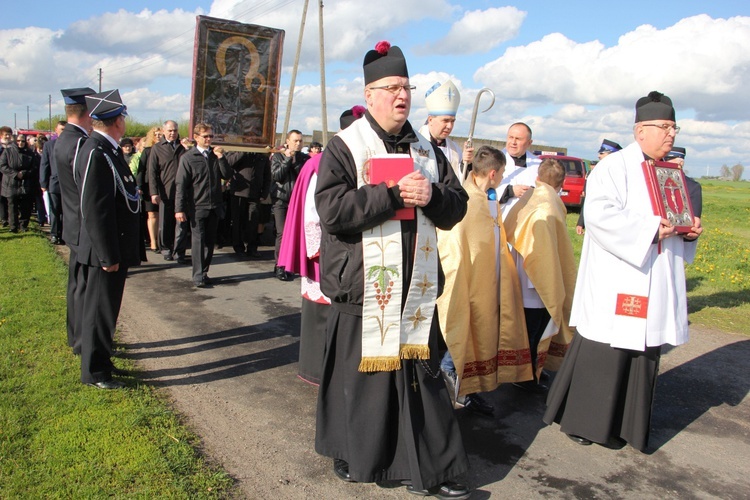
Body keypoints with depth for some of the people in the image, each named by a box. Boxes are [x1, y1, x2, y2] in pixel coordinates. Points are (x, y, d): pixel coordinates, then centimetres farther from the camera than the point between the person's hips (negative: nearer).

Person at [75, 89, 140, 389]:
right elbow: (94, 210, -24)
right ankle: (94, 372, 18)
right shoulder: (95, 153, -22)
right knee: (100, 309, 4)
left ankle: (100, 357, 36)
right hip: (107, 250, -9)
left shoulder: (109, 150, 9)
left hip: (117, 249, 9)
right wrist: (107, 255, -22)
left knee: (107, 307, 21)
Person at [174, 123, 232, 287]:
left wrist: (221, 158, -8)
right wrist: (179, 209, -11)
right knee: (198, 240, -5)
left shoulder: (216, 155, 10)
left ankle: (204, 272, 19)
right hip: (197, 207, -4)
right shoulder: (188, 158, -2)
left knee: (210, 241, 9)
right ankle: (198, 276, -1)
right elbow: (180, 185, -5)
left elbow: (227, 175, 4)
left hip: (215, 206, 4)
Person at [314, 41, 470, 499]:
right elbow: (332, 209, -16)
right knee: (361, 372, 6)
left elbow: (456, 206, 11)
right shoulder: (344, 147, -3)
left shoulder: (426, 150, 12)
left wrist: (431, 195, -11)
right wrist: (394, 194, -18)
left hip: (417, 287, 4)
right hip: (364, 286, -4)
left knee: (422, 375, 7)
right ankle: (354, 457, 29)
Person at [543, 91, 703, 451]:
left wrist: (688, 231, 3)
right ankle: (582, 420, 14)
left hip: (655, 283, 8)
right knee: (604, 351, -1)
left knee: (645, 350, 10)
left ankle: (629, 424, 23)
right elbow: (599, 214, -22)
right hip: (615, 283, -8)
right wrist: (651, 228, -22)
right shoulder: (615, 167, -8)